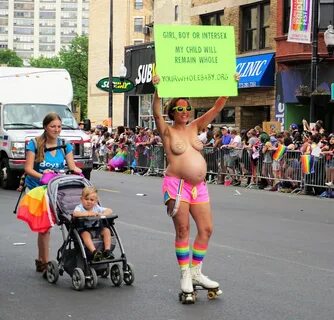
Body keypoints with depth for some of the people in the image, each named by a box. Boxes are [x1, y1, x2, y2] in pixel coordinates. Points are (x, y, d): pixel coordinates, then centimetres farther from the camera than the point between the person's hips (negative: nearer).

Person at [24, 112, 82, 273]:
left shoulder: (65, 146, 5)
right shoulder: (34, 144, -8)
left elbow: (72, 166, 2)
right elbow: (28, 169, -13)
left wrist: (77, 171, -21)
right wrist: (42, 176, -30)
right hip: (36, 188, -4)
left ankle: (41, 260, 16)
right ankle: (44, 262, -5)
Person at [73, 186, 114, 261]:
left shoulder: (97, 207, 6)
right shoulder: (79, 208, -5)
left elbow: (109, 211, -1)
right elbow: (75, 214, -28)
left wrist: (101, 214, -21)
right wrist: (88, 213, -31)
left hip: (97, 228, 4)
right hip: (84, 229, -4)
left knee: (106, 230, -19)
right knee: (85, 234, -35)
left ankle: (107, 250, -25)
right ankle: (94, 252, -47)